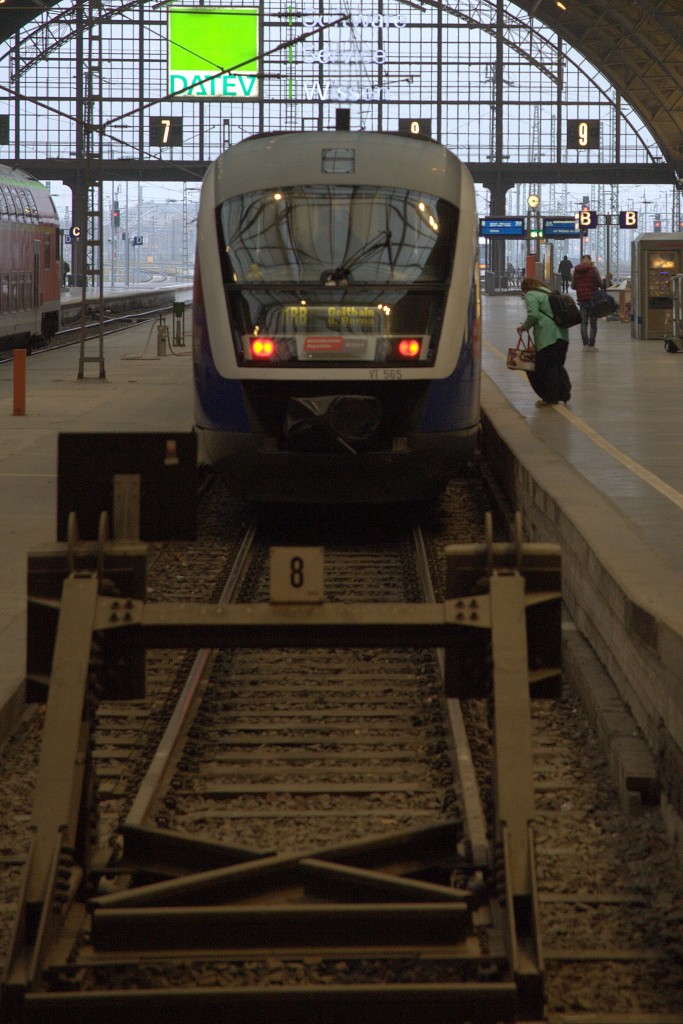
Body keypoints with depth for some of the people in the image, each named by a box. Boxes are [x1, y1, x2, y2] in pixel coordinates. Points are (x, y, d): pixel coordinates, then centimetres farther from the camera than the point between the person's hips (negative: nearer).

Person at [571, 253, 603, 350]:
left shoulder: (576, 270, 2)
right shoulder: (593, 269, -8)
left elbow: (573, 286, 8)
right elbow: (600, 284, -5)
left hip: (581, 299, 2)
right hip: (593, 298, -2)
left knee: (583, 323, 7)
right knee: (593, 323, 5)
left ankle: (585, 344, -5)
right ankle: (591, 345, 1)